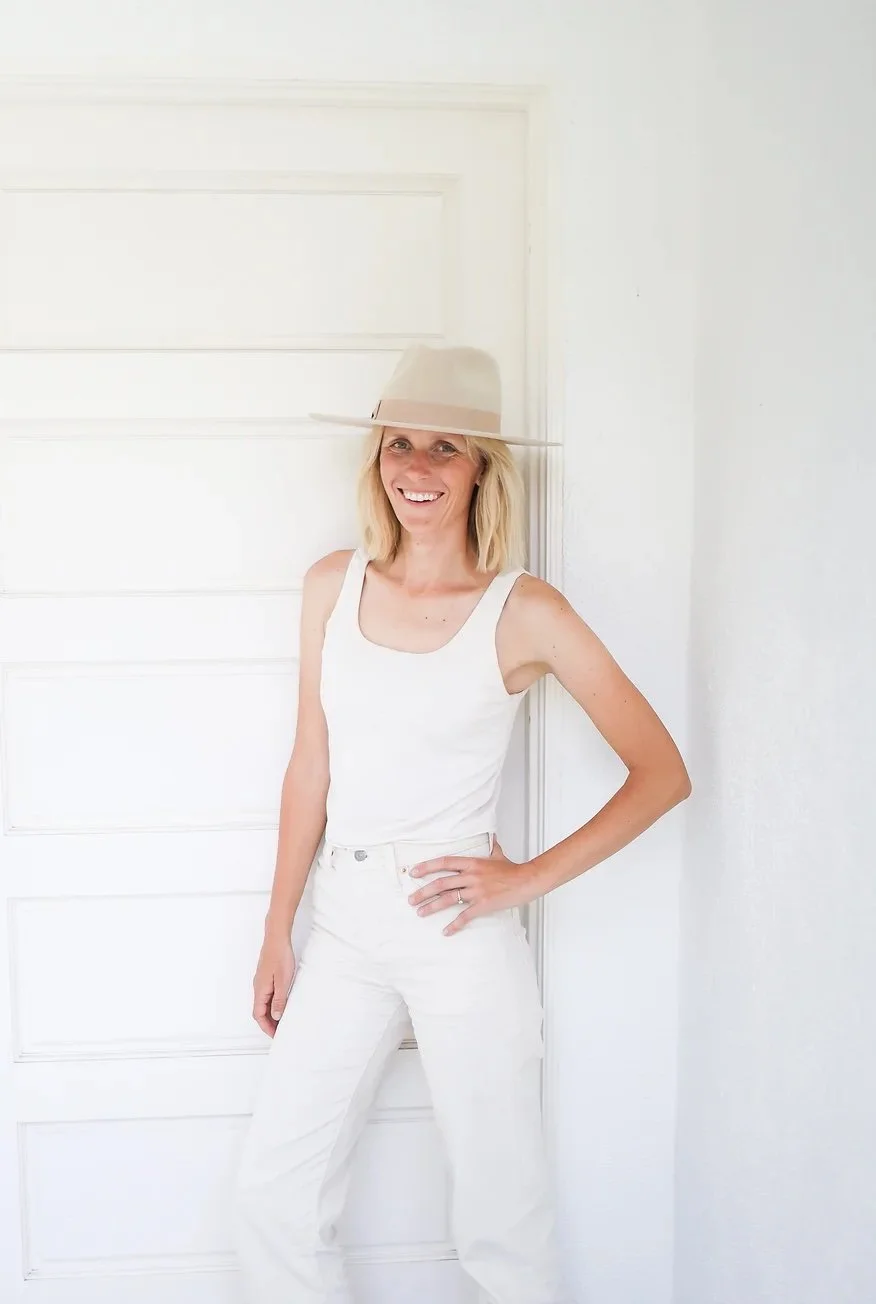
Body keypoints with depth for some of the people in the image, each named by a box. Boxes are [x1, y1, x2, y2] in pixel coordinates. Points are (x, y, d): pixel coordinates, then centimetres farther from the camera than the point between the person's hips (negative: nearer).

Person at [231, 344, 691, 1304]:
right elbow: (311, 768, 8)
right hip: (342, 923, 4)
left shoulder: (523, 611, -9)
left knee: (500, 1222, 10)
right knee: (269, 1197, 11)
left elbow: (662, 774, -7)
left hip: (458, 932, -4)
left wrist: (530, 877, -11)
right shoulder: (333, 585, 2)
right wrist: (277, 933, 11)